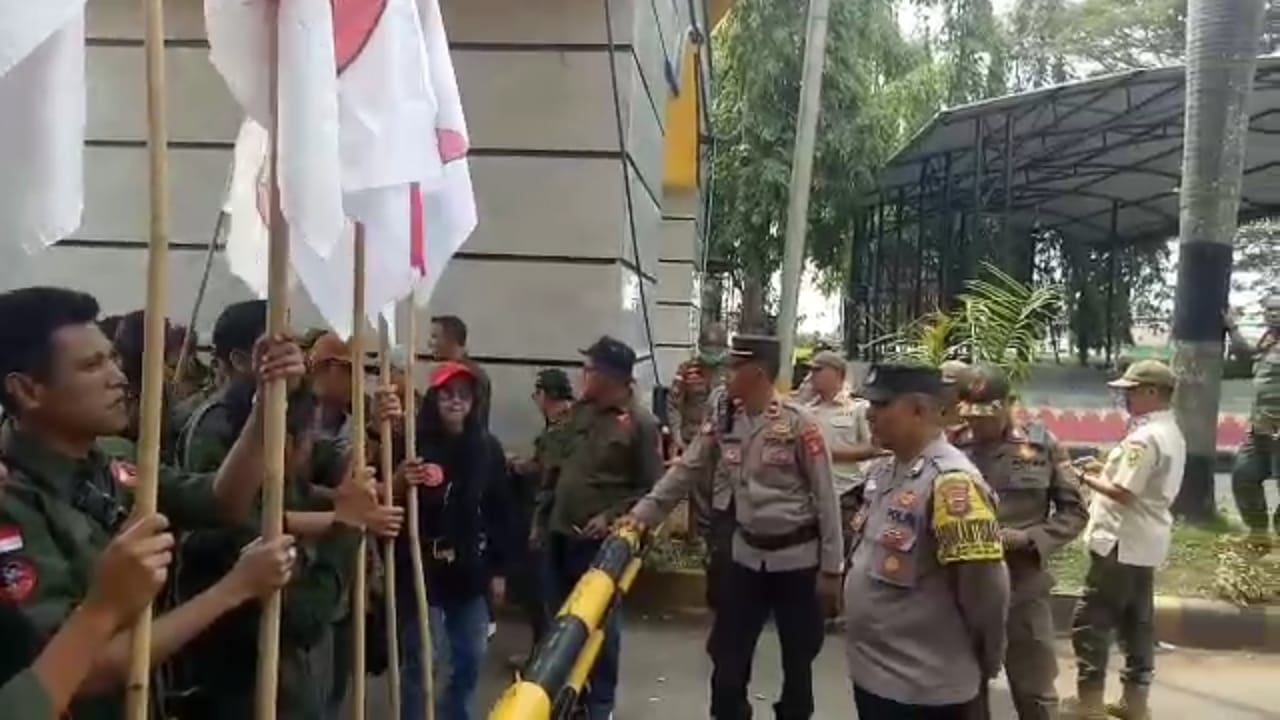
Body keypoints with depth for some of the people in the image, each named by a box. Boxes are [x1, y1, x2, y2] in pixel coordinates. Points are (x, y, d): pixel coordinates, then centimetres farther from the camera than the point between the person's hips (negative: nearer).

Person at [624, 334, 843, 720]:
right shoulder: (722, 423, -1)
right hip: (747, 553, 4)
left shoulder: (798, 423, -17)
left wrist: (830, 569, -11)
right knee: (727, 655, 9)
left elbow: (825, 498, -13)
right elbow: (684, 472, 4)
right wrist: (641, 514, -5)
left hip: (797, 556, -4)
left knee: (797, 659, 13)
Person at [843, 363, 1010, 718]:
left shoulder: (951, 482, -22)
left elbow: (986, 589, -21)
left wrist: (982, 667, -6)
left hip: (922, 689, -8)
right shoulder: (881, 472, 5)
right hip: (869, 673, 8)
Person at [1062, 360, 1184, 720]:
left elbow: (1123, 492, -23)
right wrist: (1102, 470, 7)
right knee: (1137, 623, 15)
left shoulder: (1144, 437, -20)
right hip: (1145, 544, 10)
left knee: (1090, 622, -2)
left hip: (1121, 543, -10)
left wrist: (1085, 478, -11)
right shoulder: (1172, 434, 13)